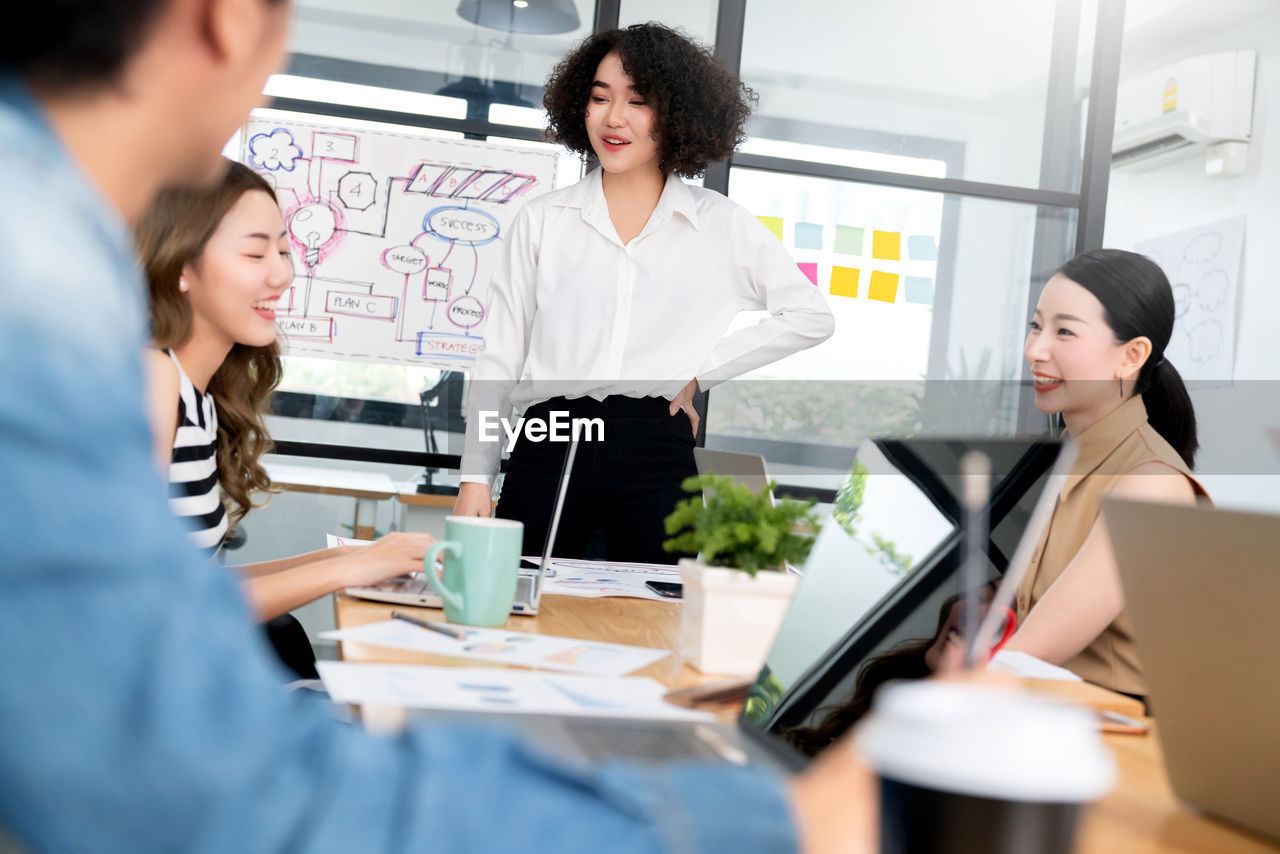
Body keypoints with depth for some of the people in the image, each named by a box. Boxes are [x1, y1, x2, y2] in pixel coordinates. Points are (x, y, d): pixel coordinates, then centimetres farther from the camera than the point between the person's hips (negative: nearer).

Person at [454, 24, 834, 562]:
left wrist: (700, 371, 3)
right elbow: (500, 360, 9)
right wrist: (476, 478, 3)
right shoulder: (542, 220, 10)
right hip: (549, 453, 1)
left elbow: (810, 316, 10)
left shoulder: (722, 227, 7)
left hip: (656, 457, 0)